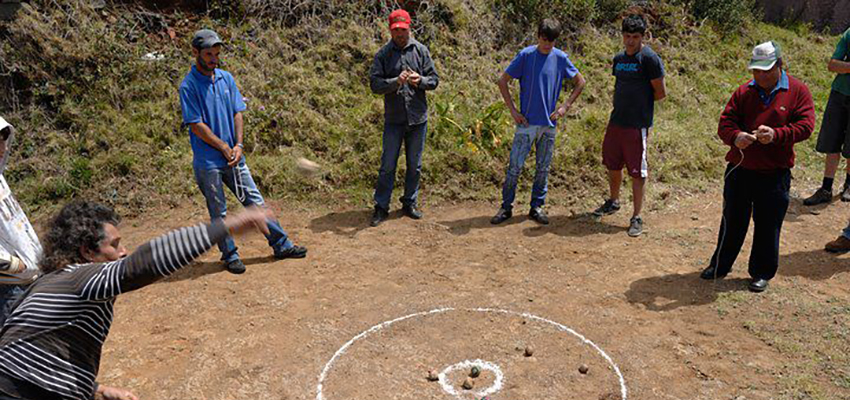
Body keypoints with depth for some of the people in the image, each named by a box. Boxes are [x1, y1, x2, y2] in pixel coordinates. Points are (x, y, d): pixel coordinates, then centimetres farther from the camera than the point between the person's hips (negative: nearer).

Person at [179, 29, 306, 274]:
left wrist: (238, 145, -4)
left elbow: (237, 113, 8)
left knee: (255, 202, 10)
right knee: (218, 212, 6)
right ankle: (230, 255, 20)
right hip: (208, 161, -5)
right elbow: (196, 125, -12)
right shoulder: (189, 86, -9)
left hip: (233, 155, 5)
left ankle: (281, 245, 17)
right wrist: (224, 147, -9)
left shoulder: (226, 78, 8)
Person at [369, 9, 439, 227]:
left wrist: (420, 80, -19)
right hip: (393, 119, -2)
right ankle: (381, 207, 9)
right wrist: (396, 81, -26)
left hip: (418, 118, 2)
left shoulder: (421, 50, 4)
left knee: (414, 165, 11)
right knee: (387, 165, 0)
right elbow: (375, 84, -9)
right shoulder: (383, 54, 0)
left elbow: (434, 79, 2)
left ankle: (410, 204, 25)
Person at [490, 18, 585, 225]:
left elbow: (580, 82, 14)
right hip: (527, 122, -3)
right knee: (514, 166, -3)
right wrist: (513, 110, -5)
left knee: (543, 168, 9)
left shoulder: (560, 58, 2)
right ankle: (506, 207, 10)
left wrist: (565, 106, 4)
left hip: (549, 123, 3)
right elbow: (502, 81, 0)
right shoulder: (526, 55, -5)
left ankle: (537, 207, 21)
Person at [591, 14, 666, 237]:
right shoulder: (619, 59, 11)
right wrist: (620, 102, 8)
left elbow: (661, 93, -10)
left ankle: (637, 218, 8)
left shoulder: (649, 59, -12)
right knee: (612, 165, 19)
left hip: (637, 125, -7)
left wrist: (641, 101, 1)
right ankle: (614, 202, 41)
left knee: (637, 172, -1)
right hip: (616, 121, 7)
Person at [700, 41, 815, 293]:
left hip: (775, 175, -2)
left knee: (768, 225, 6)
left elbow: (805, 126, -8)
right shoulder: (744, 92, 5)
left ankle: (762, 272, 23)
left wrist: (777, 134, -25)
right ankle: (720, 265, 27)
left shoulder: (797, 91, 0)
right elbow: (725, 123, -2)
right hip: (739, 169, 2)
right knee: (732, 220, 12)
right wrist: (735, 137, -25)